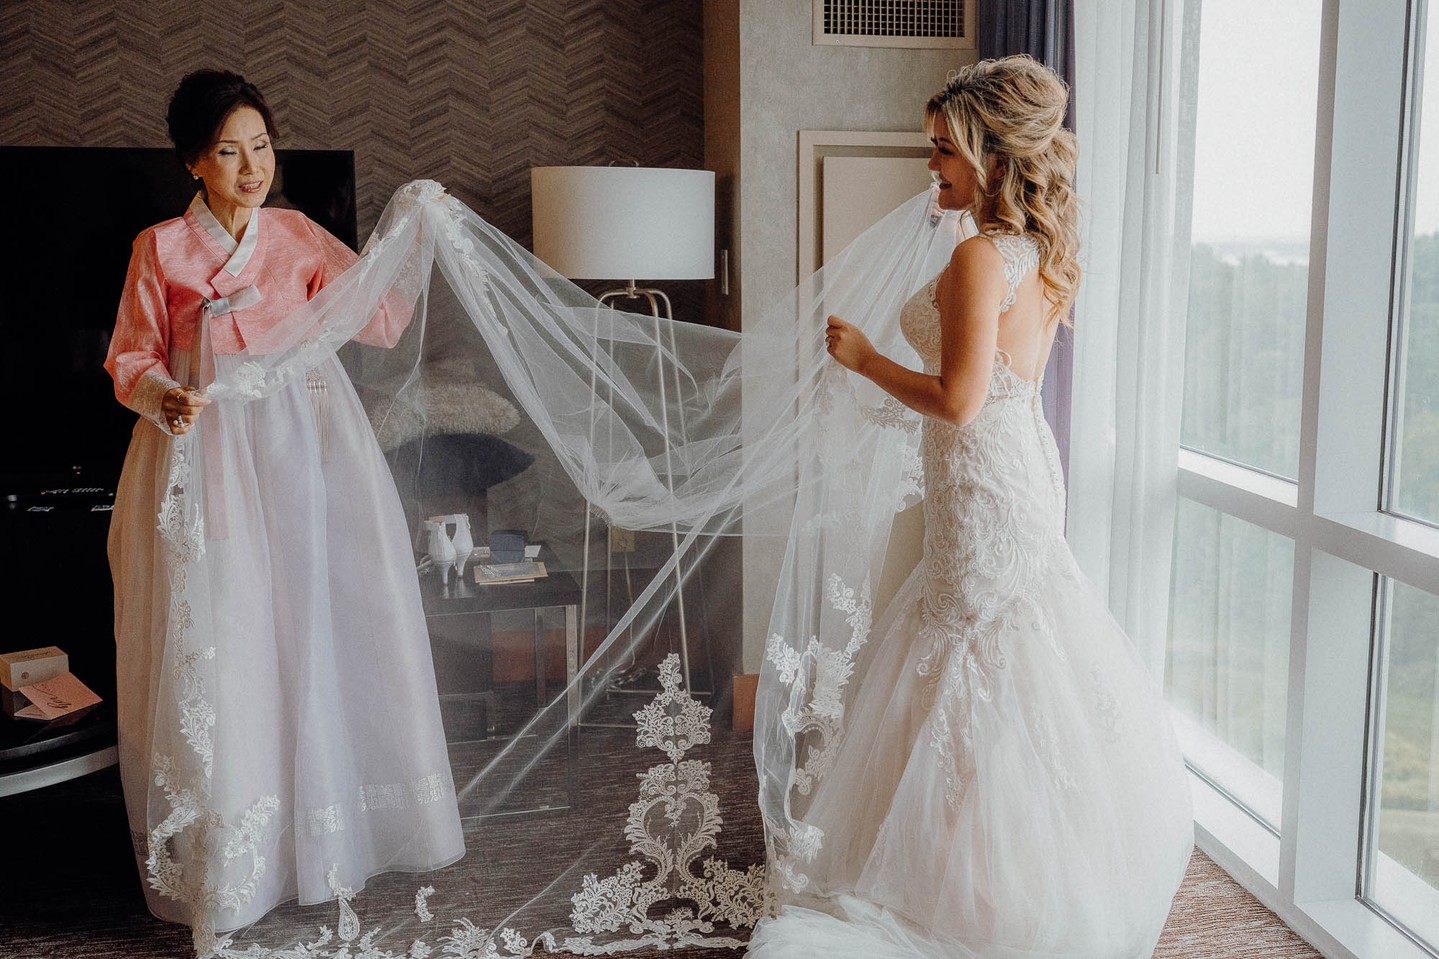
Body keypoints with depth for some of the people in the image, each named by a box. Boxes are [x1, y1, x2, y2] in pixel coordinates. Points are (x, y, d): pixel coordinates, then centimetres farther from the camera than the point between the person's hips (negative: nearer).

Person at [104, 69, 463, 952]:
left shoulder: (298, 236, 9)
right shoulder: (161, 250, 2)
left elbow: (381, 320, 1)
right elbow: (130, 361, 3)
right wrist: (164, 397, -17)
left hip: (306, 447, 3)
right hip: (207, 454, -2)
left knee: (325, 627, 2)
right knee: (218, 645, -4)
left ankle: (329, 830, 18)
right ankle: (223, 859, 9)